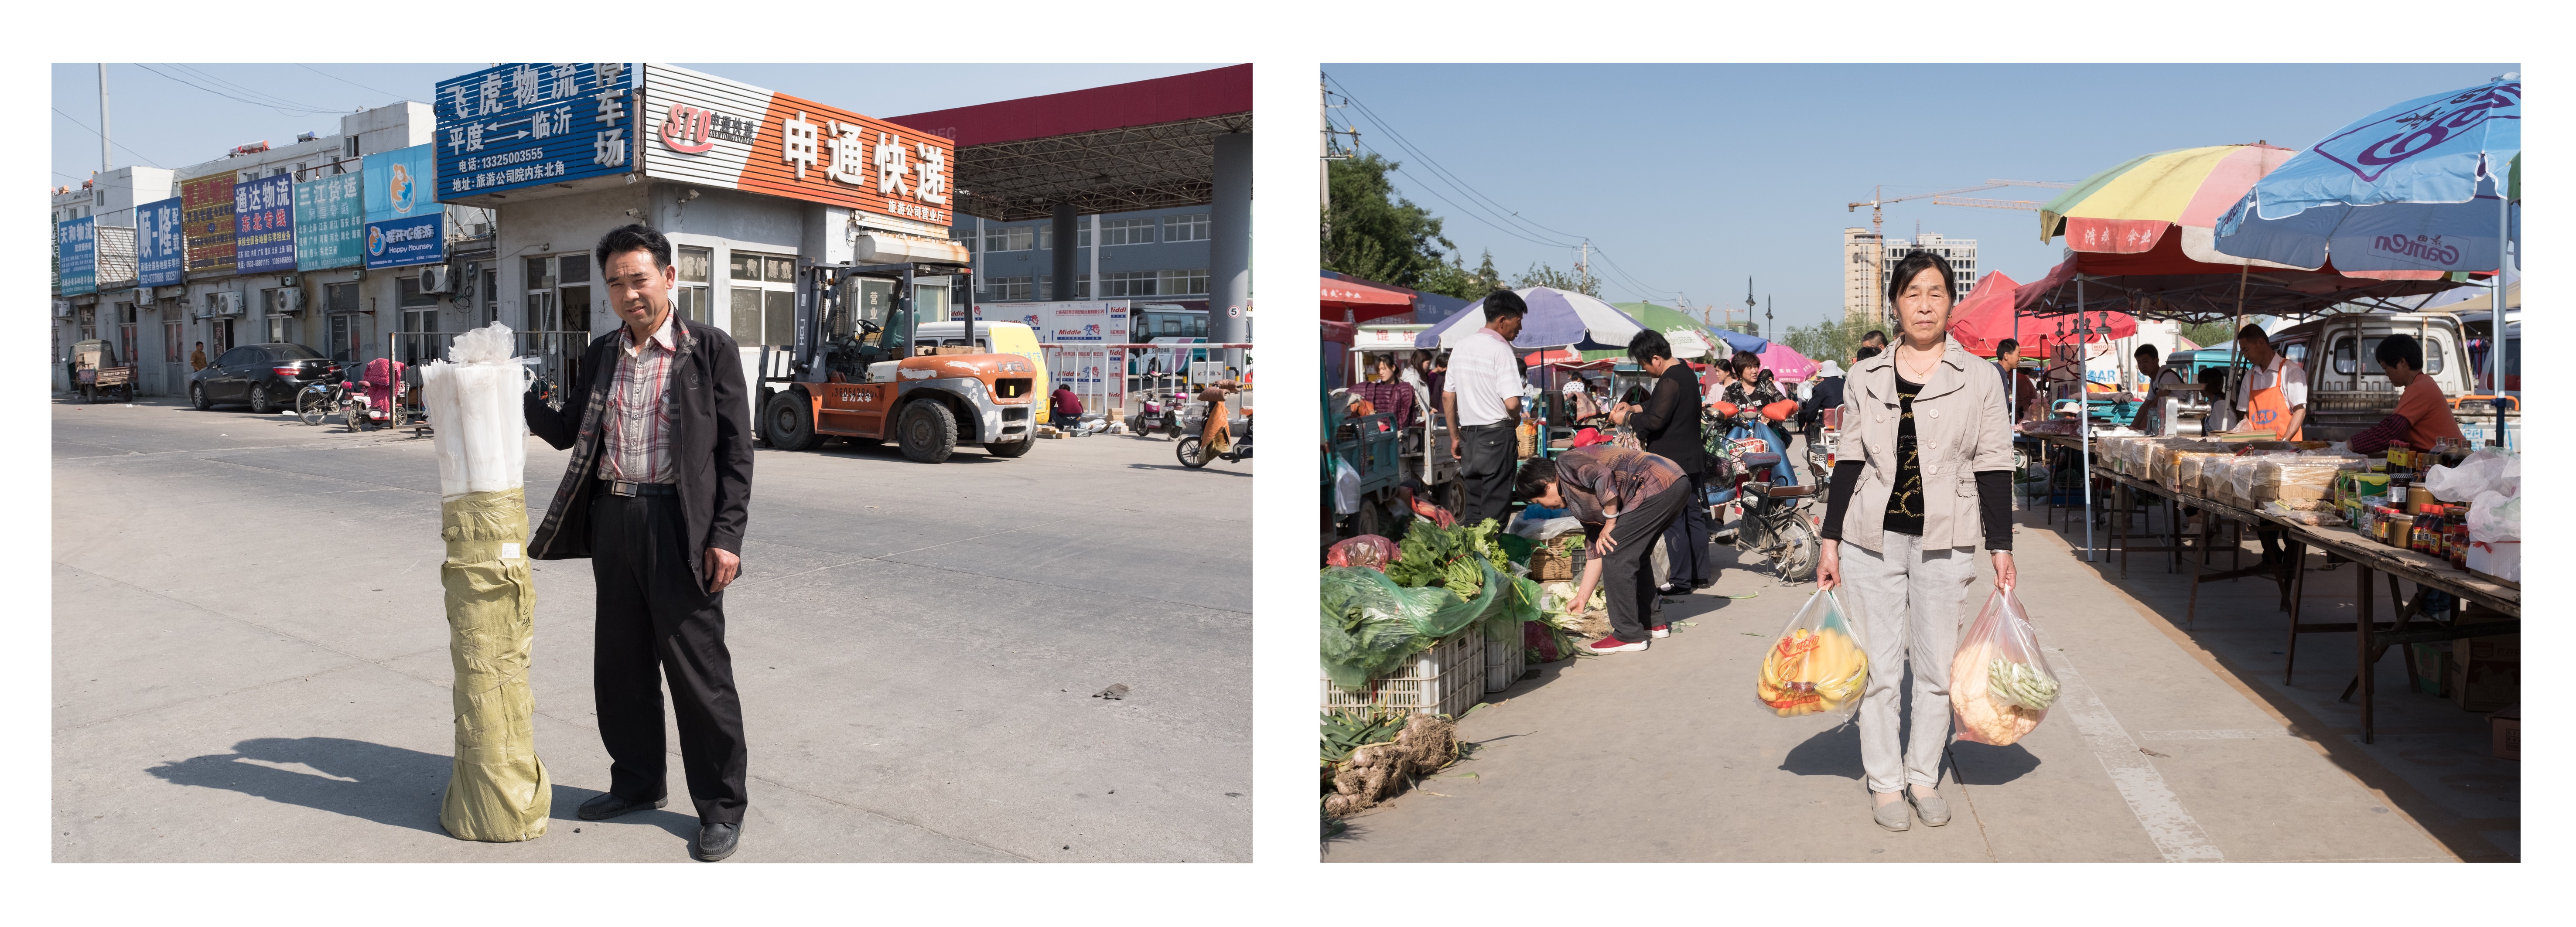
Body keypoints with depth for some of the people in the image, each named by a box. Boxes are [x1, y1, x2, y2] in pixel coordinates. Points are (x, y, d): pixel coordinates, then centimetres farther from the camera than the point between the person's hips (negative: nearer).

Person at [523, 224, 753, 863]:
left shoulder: (710, 349, -4)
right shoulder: (602, 354, 13)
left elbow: (736, 449, -7)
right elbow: (567, 433, 18)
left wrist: (726, 536, -14)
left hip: (678, 524, -6)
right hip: (612, 521, 6)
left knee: (699, 671, -1)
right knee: (621, 665, 15)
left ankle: (721, 807, 12)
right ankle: (639, 782, 34)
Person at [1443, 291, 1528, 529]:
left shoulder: (1461, 346, 10)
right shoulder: (1500, 349, -13)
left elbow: (1447, 397, 14)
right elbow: (1512, 403, -19)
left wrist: (1455, 437, 20)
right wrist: (1516, 420, 2)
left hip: (1468, 436, 7)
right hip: (1497, 436, -7)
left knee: (1472, 509, 13)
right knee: (1494, 511, -1)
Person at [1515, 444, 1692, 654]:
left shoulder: (1566, 463, 0)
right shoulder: (1579, 499, 25)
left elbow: (1604, 476, -20)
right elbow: (1596, 552, 26)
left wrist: (1610, 524, -9)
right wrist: (1581, 598, 29)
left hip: (1659, 486, -11)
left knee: (1615, 555, -6)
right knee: (1634, 555, 22)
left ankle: (1629, 636, -1)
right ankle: (1654, 623, 30)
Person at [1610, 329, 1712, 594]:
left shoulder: (1669, 381, -20)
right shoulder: (1686, 372, 12)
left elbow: (1655, 421, -24)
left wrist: (1627, 419, -10)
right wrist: (1637, 409, 15)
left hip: (1671, 463, -10)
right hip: (1692, 460, 10)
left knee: (1674, 522, -3)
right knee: (1694, 517, 15)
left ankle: (1680, 580, 1)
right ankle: (1700, 573, 23)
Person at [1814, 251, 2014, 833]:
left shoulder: (1979, 380, 3)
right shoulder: (1865, 379, 5)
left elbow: (1994, 469, 3)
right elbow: (1850, 463, 6)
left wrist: (2002, 549, 0)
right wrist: (1831, 541, 4)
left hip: (1944, 542, 0)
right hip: (1873, 540, 0)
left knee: (1936, 668, 8)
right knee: (1879, 668, 5)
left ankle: (1924, 777, 24)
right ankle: (1885, 782, 17)